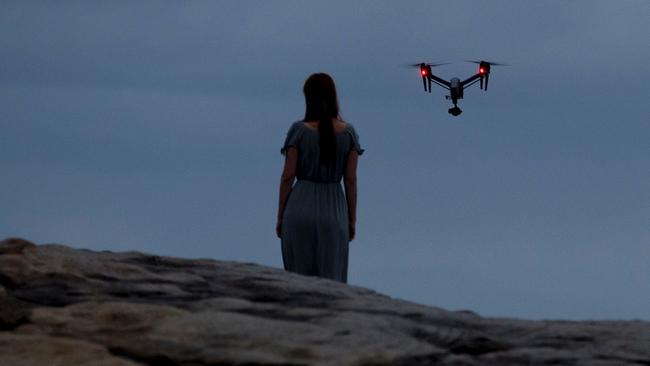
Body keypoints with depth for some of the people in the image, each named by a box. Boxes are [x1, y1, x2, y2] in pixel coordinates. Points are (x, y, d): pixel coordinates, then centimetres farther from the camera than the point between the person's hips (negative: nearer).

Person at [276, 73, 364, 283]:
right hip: (333, 211, 1)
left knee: (300, 279, 6)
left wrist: (280, 216, 4)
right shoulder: (348, 133, 0)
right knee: (331, 280, 5)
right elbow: (350, 180, 1)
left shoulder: (299, 130, -5)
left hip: (301, 210, -1)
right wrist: (352, 219, 9)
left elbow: (288, 177, -5)